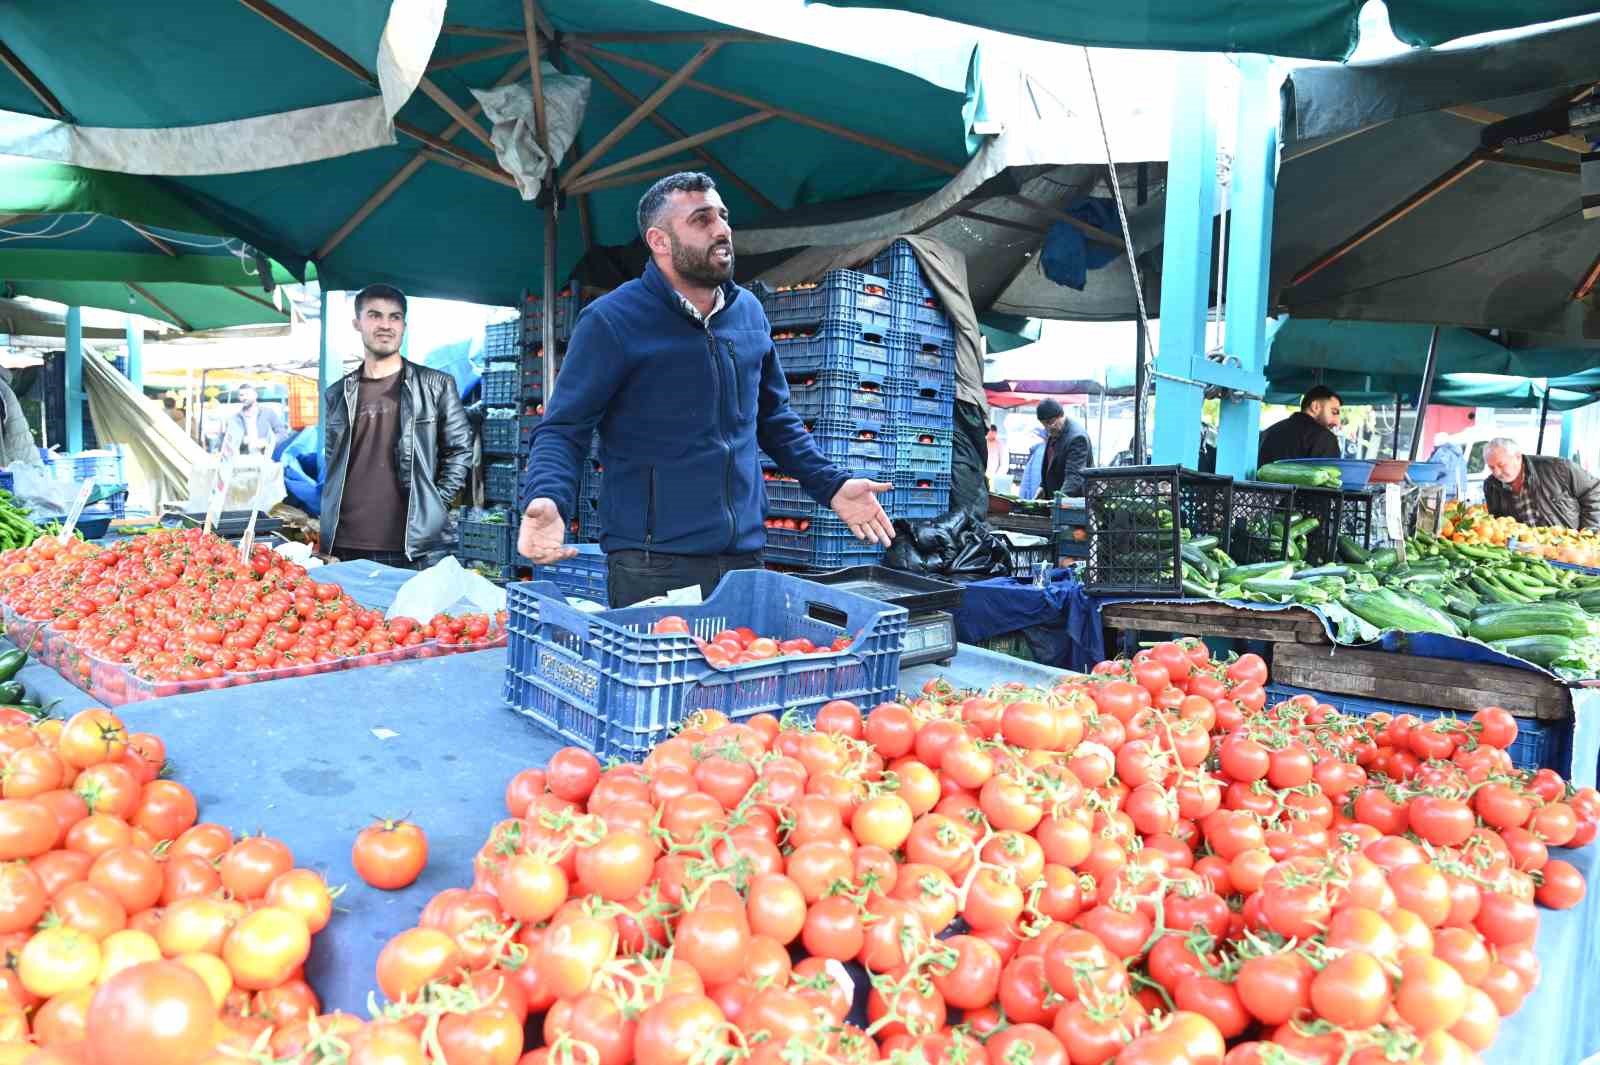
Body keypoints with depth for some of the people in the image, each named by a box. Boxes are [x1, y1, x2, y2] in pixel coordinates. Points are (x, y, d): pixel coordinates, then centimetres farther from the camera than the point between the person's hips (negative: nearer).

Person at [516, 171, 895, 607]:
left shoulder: (749, 312, 10)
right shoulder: (611, 321, -8)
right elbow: (562, 429, -8)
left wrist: (831, 485, 11)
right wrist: (547, 501, -28)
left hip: (745, 558, 6)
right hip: (653, 567, -5)